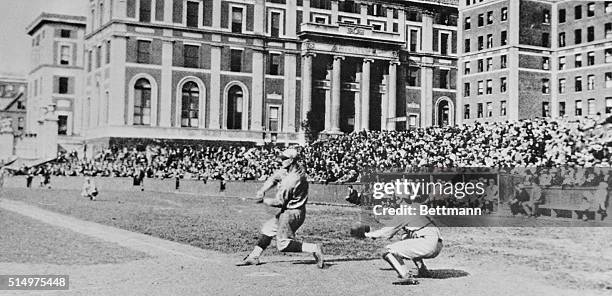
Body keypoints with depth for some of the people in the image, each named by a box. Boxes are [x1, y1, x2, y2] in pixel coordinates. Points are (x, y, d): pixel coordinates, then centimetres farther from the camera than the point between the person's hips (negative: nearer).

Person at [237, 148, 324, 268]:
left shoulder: (290, 180, -28)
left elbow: (278, 202, -20)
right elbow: (274, 178, 9)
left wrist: (263, 200, -4)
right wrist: (262, 190, -4)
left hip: (291, 213, -10)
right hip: (287, 211, 10)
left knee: (283, 245, -4)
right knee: (268, 229, 19)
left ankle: (313, 248, -7)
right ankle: (253, 257, 27)